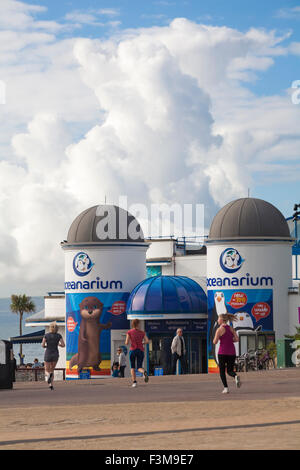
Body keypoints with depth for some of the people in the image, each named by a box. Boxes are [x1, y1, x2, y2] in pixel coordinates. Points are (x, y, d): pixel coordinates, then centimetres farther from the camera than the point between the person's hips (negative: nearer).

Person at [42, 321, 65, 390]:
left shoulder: (46, 335, -7)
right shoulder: (59, 335, -3)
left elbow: (43, 345, -12)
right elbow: (63, 345, -7)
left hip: (48, 354, -2)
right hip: (55, 354, 2)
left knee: (47, 371, 10)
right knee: (52, 370, 20)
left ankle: (48, 375, -28)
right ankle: (51, 385, 5)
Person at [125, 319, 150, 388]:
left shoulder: (129, 332, 0)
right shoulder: (142, 332, 7)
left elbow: (127, 343, -6)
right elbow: (147, 341, -3)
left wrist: (126, 343, 18)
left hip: (133, 350, -1)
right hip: (141, 350, 2)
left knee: (132, 367, 12)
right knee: (139, 368, 6)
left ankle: (134, 382, -6)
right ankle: (144, 372, -31)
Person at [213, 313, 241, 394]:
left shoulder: (220, 329, -7)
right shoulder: (231, 328, 8)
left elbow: (215, 342, -10)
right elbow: (237, 339, 3)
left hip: (223, 352, -4)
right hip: (232, 352, 4)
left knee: (222, 371, 9)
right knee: (230, 371, 11)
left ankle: (226, 388, -3)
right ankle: (236, 376, -23)